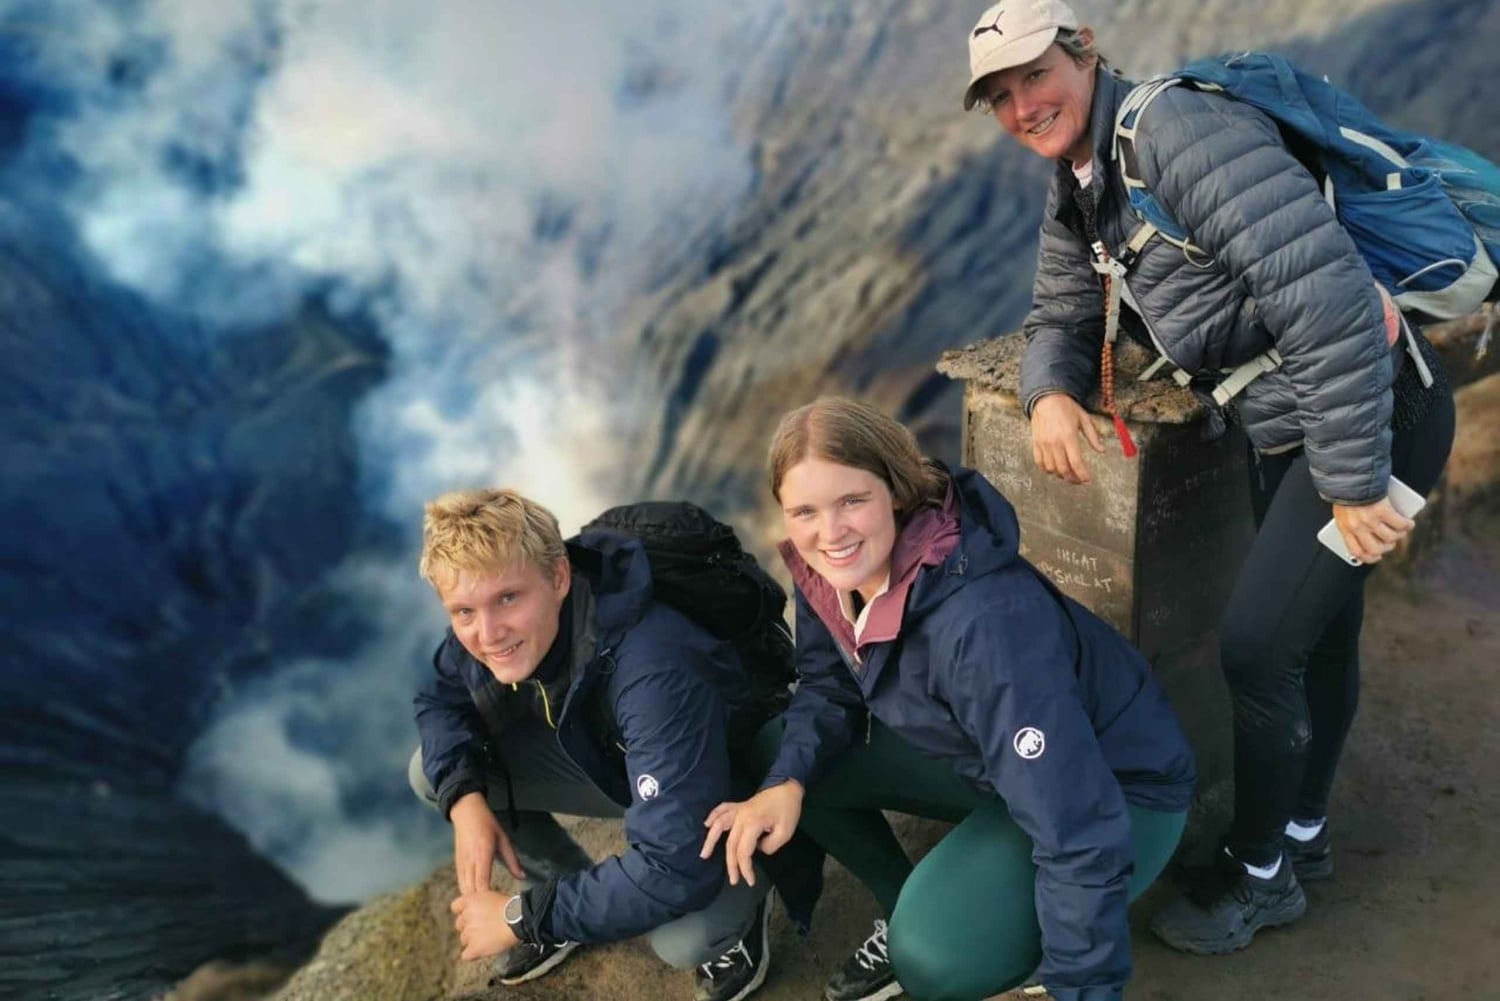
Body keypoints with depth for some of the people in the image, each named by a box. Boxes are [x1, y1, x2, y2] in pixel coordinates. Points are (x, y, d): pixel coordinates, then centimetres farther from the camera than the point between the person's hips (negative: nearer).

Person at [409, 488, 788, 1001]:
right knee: (432, 773, -6)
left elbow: (674, 871, -43)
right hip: (610, 762, 7)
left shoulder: (652, 673, -42)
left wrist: (522, 919, -31)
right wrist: (464, 797, -19)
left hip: (730, 791, -6)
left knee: (682, 938, -35)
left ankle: (738, 910, 3)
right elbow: (440, 699, 2)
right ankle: (571, 897, 14)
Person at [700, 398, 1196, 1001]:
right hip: (985, 764, 8)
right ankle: (909, 914, 17)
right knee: (774, 754, -2)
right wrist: (786, 782, -17)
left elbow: (1079, 836, -36)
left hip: (1122, 789, -7)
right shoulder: (826, 567, -14)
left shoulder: (984, 622, -38)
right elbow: (831, 687, 3)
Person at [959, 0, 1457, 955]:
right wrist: (1051, 394, -12)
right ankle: (1303, 832, 43)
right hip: (1288, 431, 9)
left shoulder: (1179, 133, -26)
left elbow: (1329, 297, -32)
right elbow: (1063, 320, 13)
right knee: (1315, 630, 22)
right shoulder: (1077, 193, 5)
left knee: (1257, 646, -5)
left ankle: (1260, 875, 18)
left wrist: (1355, 483, -27)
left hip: (1374, 413, -9)